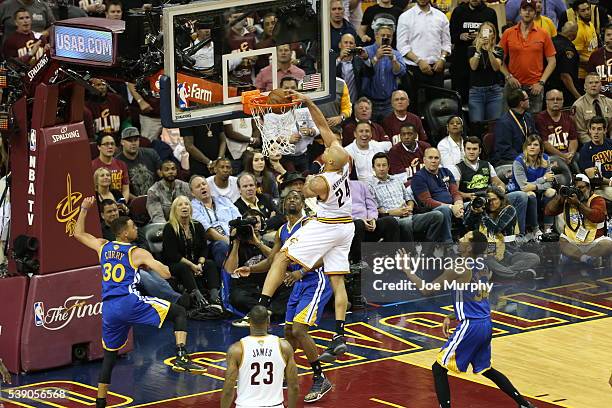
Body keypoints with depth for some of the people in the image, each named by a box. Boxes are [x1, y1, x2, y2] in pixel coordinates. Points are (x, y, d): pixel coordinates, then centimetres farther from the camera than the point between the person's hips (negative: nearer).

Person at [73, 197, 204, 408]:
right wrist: (154, 265, 17)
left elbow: (78, 234, 31)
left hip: (109, 309, 5)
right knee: (179, 312, 3)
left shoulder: (103, 247, 15)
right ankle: (181, 357, -15)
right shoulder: (138, 253, 1)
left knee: (109, 356, 20)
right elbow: (166, 274, -4)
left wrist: (84, 209, 36)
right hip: (129, 303, -5)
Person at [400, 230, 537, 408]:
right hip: (486, 326, 8)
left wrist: (407, 271, -3)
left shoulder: (459, 269, -15)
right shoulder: (483, 268, 10)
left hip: (470, 327, -8)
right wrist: (450, 317, 18)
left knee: (439, 368, 0)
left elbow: (427, 290, -13)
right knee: (485, 369, 27)